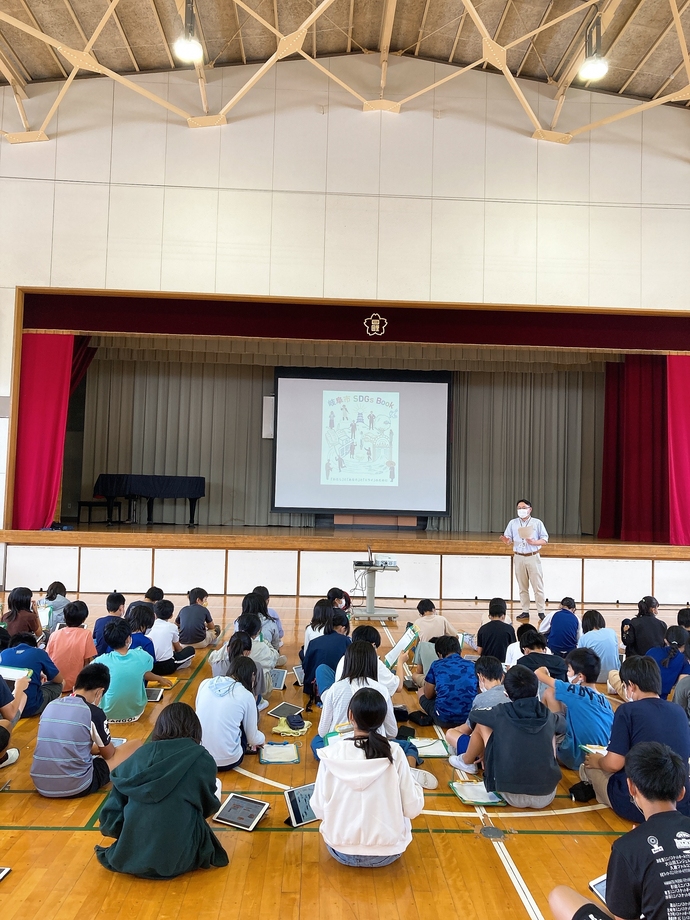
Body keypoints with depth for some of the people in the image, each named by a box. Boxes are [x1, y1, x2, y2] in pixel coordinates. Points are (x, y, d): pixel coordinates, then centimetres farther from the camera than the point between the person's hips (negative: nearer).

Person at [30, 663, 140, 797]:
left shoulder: (50, 706, 7)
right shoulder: (94, 713, -9)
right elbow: (109, 754, 8)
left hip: (41, 786, 7)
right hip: (76, 787, -7)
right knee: (136, 745, 6)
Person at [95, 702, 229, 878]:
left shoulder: (141, 753, 3)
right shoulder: (202, 759, -5)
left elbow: (111, 814, 6)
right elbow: (208, 807, 11)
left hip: (129, 856, 4)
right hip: (176, 858, -4)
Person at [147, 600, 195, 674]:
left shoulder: (150, 626, 9)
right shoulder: (172, 627, 2)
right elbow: (178, 649, 15)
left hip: (149, 665, 5)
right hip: (167, 666, -5)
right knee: (190, 650, 16)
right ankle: (175, 667, 3)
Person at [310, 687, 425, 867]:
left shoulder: (332, 753, -15)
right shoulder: (394, 753, -16)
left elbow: (319, 810, -8)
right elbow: (413, 809, -11)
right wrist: (415, 785, 9)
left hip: (341, 851, 0)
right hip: (387, 853, 0)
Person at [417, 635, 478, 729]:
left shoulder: (436, 665, -1)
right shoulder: (472, 666, 4)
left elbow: (428, 695, 11)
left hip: (444, 720, -3)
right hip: (470, 718, 4)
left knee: (421, 691, 25)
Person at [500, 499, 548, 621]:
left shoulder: (537, 523, 2)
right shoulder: (513, 523, 8)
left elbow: (545, 540, -1)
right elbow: (509, 541, 5)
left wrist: (534, 542, -19)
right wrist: (506, 540, -19)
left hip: (533, 557, -2)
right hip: (518, 557, 3)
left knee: (538, 587, -3)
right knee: (522, 587, 8)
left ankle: (541, 612, 3)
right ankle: (525, 612, 14)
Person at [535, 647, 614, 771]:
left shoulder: (576, 692, -14)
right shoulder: (605, 701, 2)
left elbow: (538, 673, -7)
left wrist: (543, 670, 18)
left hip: (576, 759, -7)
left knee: (549, 692, -1)